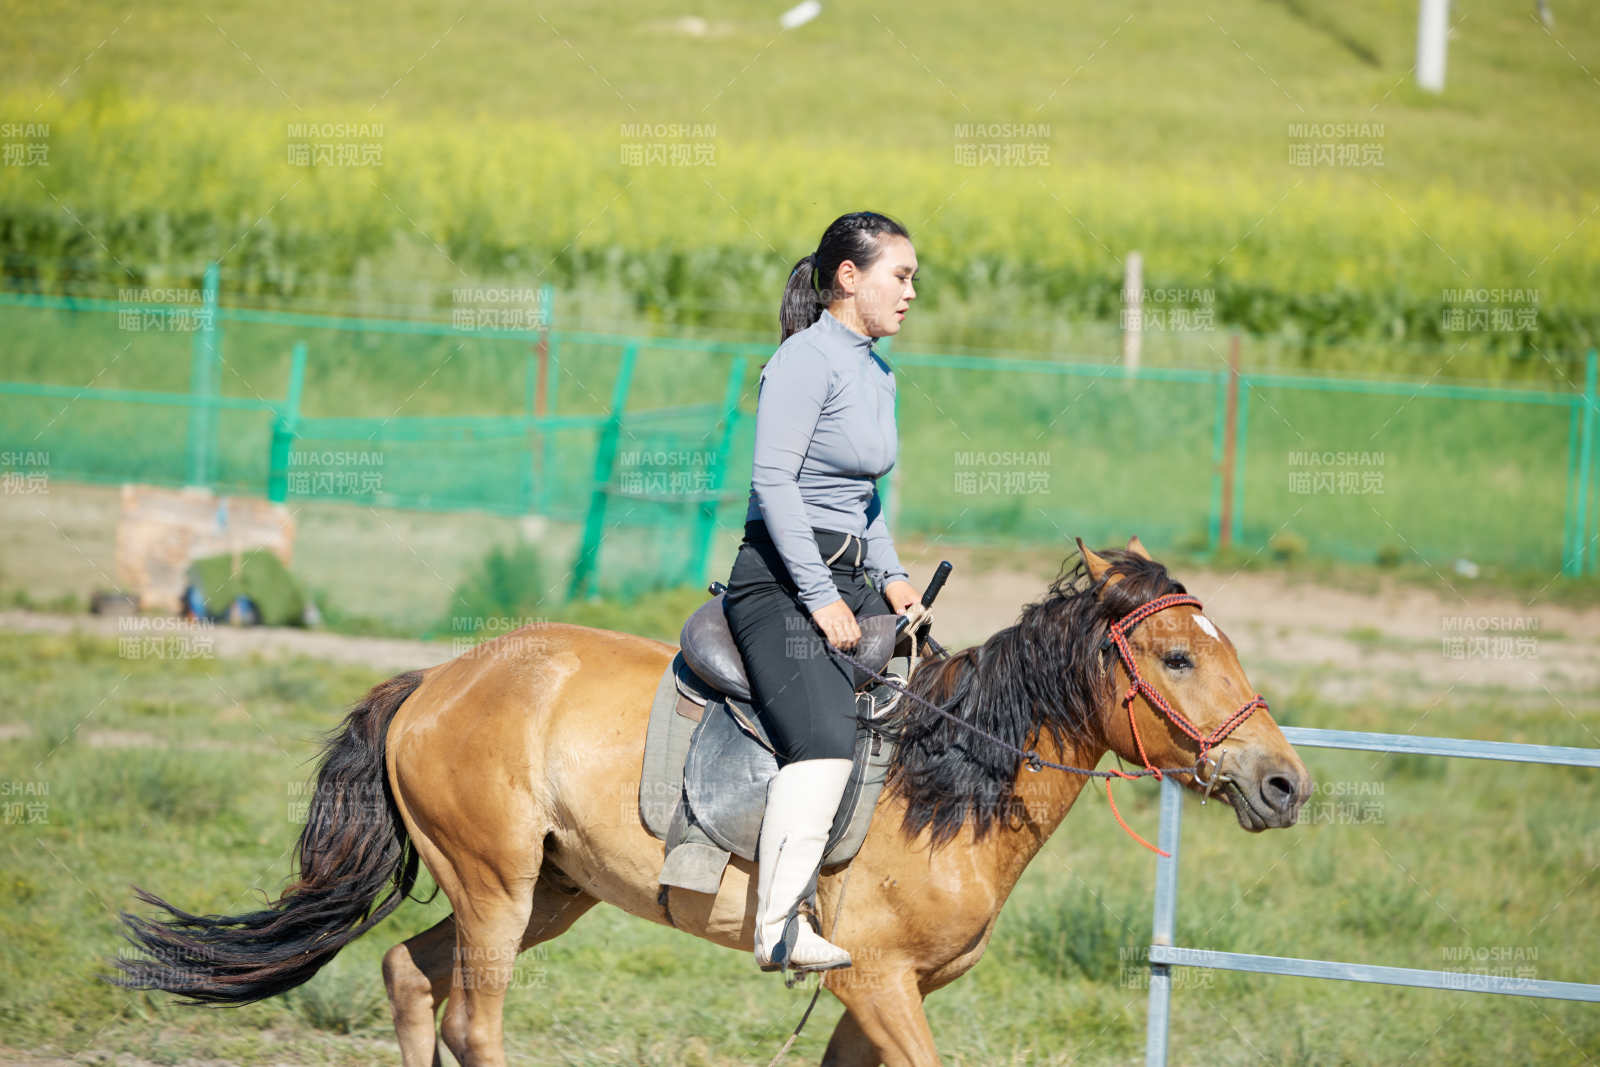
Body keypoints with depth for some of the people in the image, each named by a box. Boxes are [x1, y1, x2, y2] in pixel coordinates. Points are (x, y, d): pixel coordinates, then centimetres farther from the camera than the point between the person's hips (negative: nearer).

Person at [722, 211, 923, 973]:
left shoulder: (877, 373, 19)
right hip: (782, 580, -10)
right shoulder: (808, 360, -10)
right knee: (826, 742, -27)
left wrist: (890, 576, 11)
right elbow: (774, 480, -18)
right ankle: (779, 929, -34)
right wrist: (820, 598, -20)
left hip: (846, 579, 10)